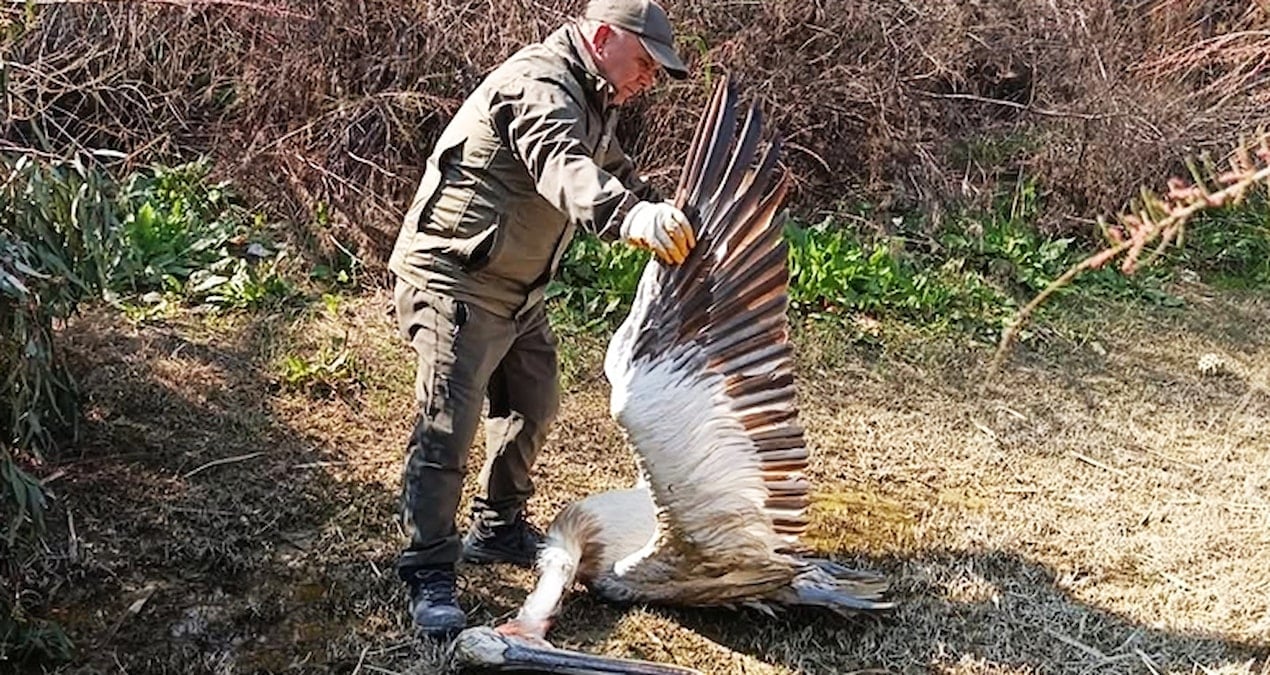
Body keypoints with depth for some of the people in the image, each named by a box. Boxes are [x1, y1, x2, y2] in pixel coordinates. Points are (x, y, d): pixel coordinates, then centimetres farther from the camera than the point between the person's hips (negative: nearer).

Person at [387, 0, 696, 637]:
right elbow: (561, 168, -43)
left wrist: (664, 215, 25)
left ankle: (497, 530, 34)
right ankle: (429, 576, -7)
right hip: (454, 279, -11)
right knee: (448, 424, -13)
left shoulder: (591, 101, 13)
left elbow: (613, 170, 29)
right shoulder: (540, 86, -21)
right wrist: (628, 216, -60)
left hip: (516, 289, 11)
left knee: (533, 405, 18)